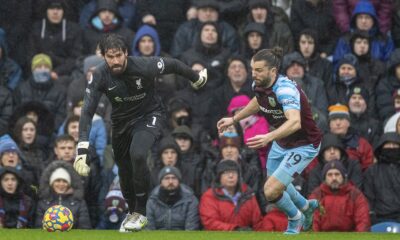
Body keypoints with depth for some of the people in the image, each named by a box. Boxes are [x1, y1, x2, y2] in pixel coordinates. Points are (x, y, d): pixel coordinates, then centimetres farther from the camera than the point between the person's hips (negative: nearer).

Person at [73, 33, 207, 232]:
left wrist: (196, 78, 9)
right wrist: (83, 148, -35)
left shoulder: (143, 66, -28)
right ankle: (132, 211, 41)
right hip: (122, 122, 4)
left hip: (149, 116, -4)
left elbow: (173, 65, -9)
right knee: (124, 172, 11)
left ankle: (140, 213, -14)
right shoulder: (100, 76, -22)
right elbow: (87, 111, -25)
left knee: (138, 155, -29)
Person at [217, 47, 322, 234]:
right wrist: (234, 119, 17)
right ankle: (306, 207, 54)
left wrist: (268, 138, -65)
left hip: (303, 146, -9)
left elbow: (295, 122, -52)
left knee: (271, 191, -16)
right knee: (275, 182, 25)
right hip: (281, 143, 9)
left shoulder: (285, 89, -35)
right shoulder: (259, 85, -9)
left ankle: (295, 219, 16)